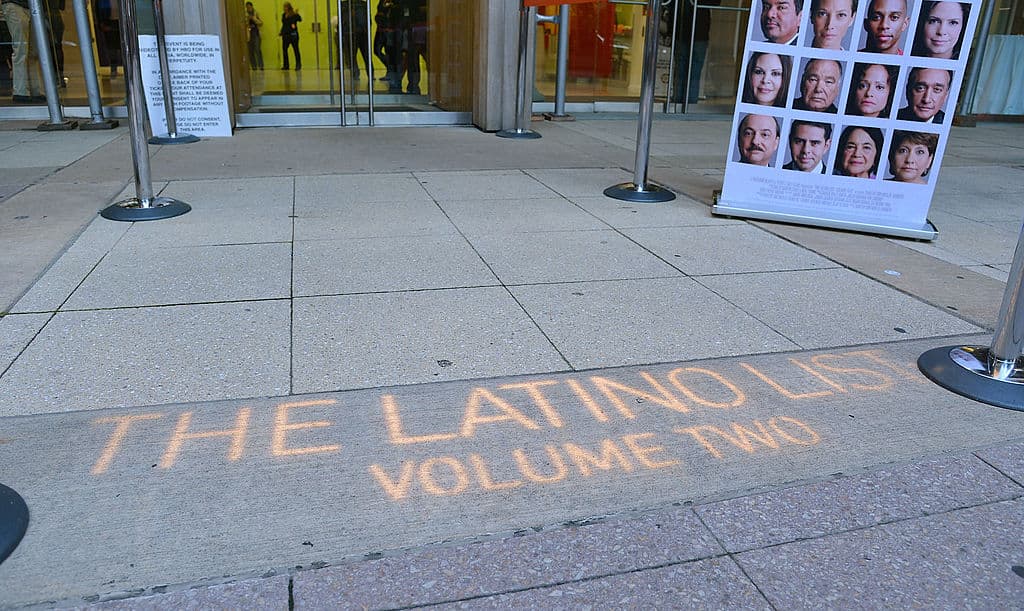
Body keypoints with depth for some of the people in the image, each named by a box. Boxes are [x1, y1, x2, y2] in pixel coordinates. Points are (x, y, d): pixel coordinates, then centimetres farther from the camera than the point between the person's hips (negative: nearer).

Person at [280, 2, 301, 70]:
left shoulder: (294, 14, -7)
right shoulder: (283, 15, 13)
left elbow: (300, 19, -23)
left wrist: (296, 14, -38)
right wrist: (281, 32, 17)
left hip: (293, 34, -7)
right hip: (285, 35, 7)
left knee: (296, 49, -2)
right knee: (284, 50, 6)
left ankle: (298, 65, 4)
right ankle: (285, 65, 13)